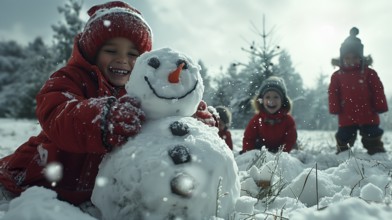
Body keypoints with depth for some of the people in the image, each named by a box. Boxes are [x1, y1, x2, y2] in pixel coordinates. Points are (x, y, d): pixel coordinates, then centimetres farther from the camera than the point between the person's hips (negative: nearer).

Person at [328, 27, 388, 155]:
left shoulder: (369, 73, 3)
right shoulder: (337, 76, 4)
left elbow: (378, 92, 2)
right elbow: (333, 95, 1)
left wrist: (380, 107, -3)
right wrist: (335, 109, -7)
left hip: (368, 117, 0)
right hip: (346, 118, 1)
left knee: (373, 142, 7)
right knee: (343, 139, 8)